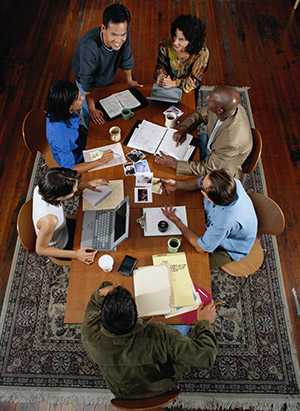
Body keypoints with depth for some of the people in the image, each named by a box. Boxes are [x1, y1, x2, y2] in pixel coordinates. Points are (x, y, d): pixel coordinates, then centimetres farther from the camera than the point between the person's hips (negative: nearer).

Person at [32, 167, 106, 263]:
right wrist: (75, 254, -30)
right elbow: (40, 249, -29)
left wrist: (87, 185, -14)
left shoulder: (43, 187, -27)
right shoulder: (49, 220, -46)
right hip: (59, 247, -6)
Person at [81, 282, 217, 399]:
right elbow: (206, 356, -34)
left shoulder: (90, 335, -36)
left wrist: (101, 293, -32)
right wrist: (205, 323, -18)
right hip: (161, 389, -2)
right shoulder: (158, 336, -46)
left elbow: (94, 303, -12)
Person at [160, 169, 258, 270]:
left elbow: (200, 247, -31)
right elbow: (199, 182, -7)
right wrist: (177, 185, -22)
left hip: (229, 250, -6)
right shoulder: (228, 183, -29)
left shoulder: (226, 220, -46)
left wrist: (176, 221, -28)